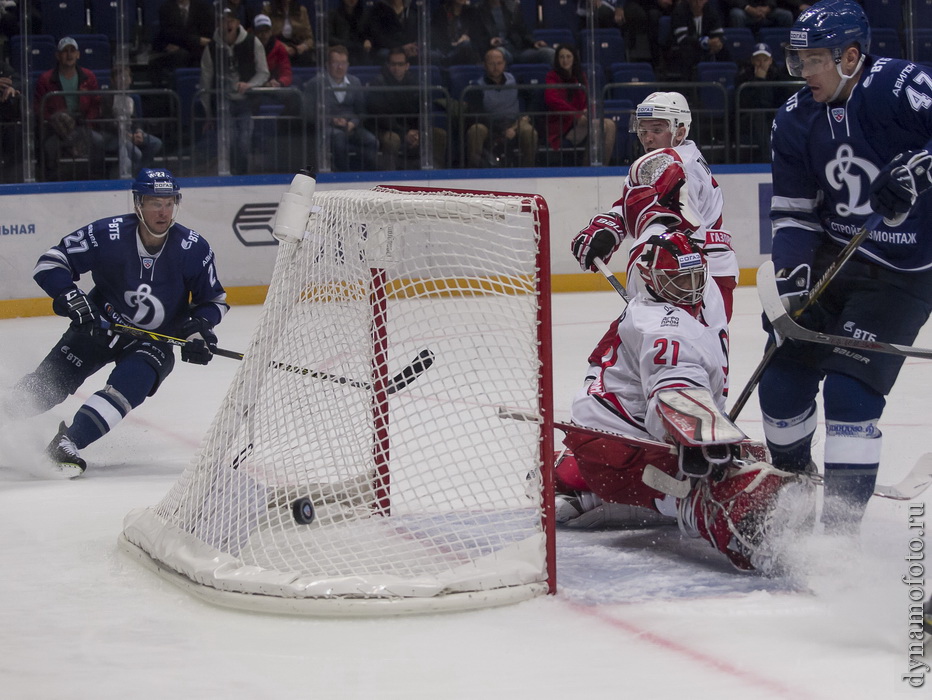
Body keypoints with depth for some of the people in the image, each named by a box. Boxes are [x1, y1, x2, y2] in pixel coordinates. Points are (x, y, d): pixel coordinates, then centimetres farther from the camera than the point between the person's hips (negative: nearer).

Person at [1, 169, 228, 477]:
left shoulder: (194, 249, -14)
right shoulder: (107, 235, -19)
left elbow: (214, 300, 0)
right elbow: (50, 263, -14)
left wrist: (199, 327, -19)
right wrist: (71, 298, -29)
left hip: (152, 342, 0)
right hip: (97, 325, 0)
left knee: (128, 387, -29)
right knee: (45, 385, -8)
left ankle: (67, 443, -31)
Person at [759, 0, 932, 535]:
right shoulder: (795, 120, 0)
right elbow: (794, 212, 3)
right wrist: (791, 275, -11)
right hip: (832, 257, 6)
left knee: (849, 389, -15)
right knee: (783, 379, 4)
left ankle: (842, 524, -8)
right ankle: (790, 479, 30)